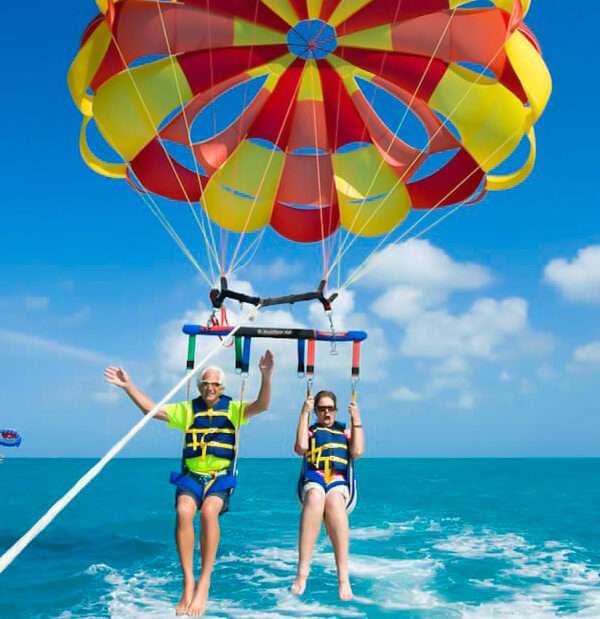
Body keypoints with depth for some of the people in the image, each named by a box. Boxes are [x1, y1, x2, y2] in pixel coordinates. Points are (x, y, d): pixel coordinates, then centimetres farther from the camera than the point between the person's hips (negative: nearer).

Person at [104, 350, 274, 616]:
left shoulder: (233, 409, 5)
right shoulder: (187, 409, 11)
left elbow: (262, 405, -11)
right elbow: (151, 409, 8)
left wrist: (266, 376, -27)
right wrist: (128, 386, -3)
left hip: (221, 478, -2)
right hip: (191, 476, 2)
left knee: (208, 511, -33)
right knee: (184, 511, -30)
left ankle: (204, 581, -23)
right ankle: (188, 582, -24)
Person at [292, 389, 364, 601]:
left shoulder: (345, 431, 27)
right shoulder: (310, 430, 24)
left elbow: (357, 452, 7)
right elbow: (301, 448, 0)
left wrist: (356, 420, 7)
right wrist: (304, 413, 3)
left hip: (340, 482, 0)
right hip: (313, 481, 0)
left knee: (333, 500, -39)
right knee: (316, 496, -40)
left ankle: (343, 578, -47)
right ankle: (302, 573, -48)